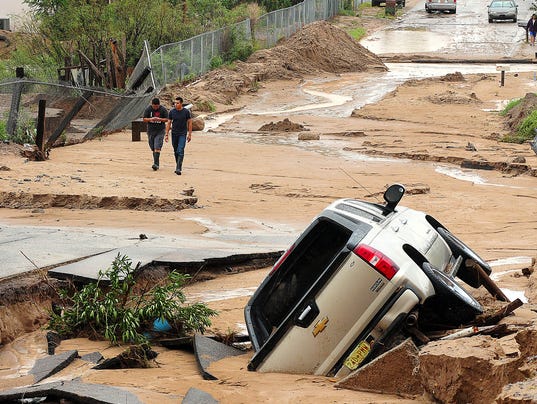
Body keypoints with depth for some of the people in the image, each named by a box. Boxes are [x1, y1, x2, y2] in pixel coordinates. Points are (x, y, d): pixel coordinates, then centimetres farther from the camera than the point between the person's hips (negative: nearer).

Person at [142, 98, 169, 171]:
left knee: (157, 147, -16)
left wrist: (159, 119, -22)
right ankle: (157, 164, 17)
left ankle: (156, 164, -21)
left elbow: (166, 119, -3)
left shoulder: (163, 110, -6)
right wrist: (151, 119, -21)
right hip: (151, 131, 3)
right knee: (153, 148, 7)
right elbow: (144, 119, -1)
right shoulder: (148, 109, -2)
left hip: (160, 131, -3)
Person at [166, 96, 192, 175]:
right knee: (176, 151, 11)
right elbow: (168, 123, 5)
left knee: (180, 151, -13)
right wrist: (166, 134, 1)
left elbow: (189, 123, 1)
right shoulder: (172, 112, 0)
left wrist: (189, 134, -2)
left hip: (183, 134, -3)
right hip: (174, 134, 3)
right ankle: (178, 166, 27)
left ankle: (178, 169, -17)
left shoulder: (186, 112, -5)